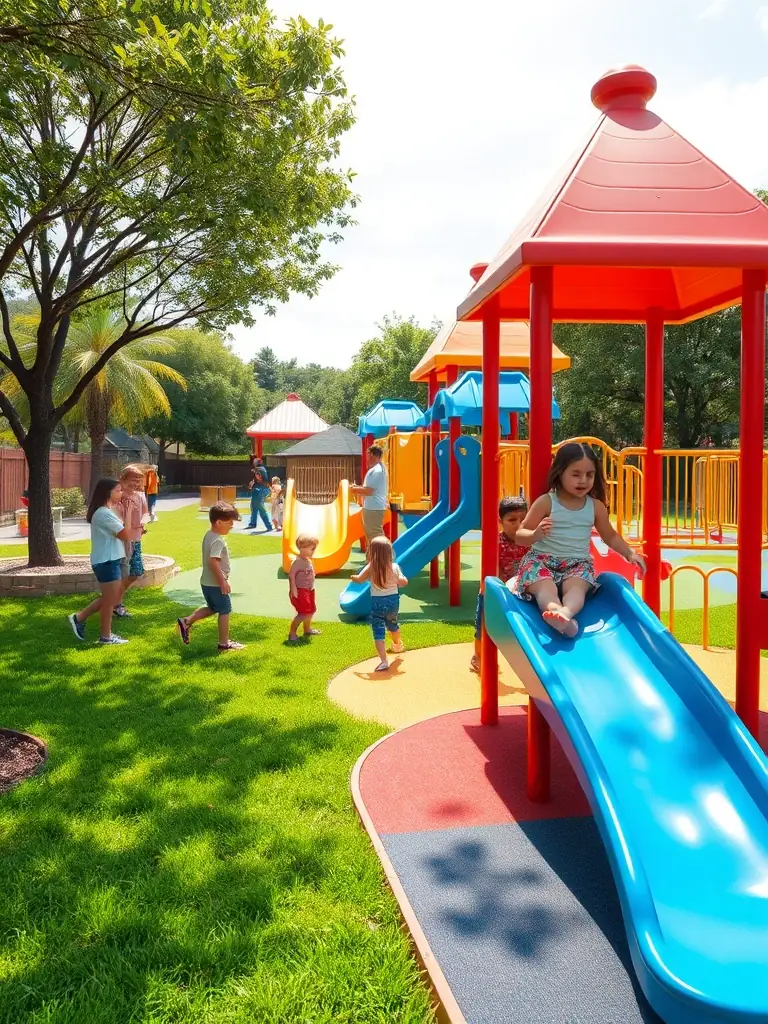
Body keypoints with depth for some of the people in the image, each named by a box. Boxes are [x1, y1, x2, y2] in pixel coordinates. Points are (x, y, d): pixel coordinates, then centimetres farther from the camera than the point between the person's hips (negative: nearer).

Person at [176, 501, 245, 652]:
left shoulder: (209, 535, 8)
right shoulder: (218, 541, -22)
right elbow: (214, 562, -32)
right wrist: (223, 582, -28)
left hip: (207, 582, 9)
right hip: (215, 584, -9)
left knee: (212, 608, 25)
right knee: (225, 611, 4)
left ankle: (186, 622, 19)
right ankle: (224, 644, 13)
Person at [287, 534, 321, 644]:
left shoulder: (308, 561, 7)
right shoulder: (297, 561, -21)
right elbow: (291, 576, -23)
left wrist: (312, 588, 20)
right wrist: (293, 590, -26)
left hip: (309, 590, 10)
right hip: (300, 591, -10)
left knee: (311, 610, 23)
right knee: (303, 613, -13)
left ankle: (307, 629, 44)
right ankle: (292, 633, -4)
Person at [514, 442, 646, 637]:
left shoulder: (596, 506, 7)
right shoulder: (546, 502, -4)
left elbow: (610, 536, 23)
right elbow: (521, 536, -2)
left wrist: (630, 553, 7)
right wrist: (536, 535, -25)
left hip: (578, 563, 2)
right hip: (541, 559, -2)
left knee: (576, 588, -31)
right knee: (545, 588, -34)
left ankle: (565, 612, -61)